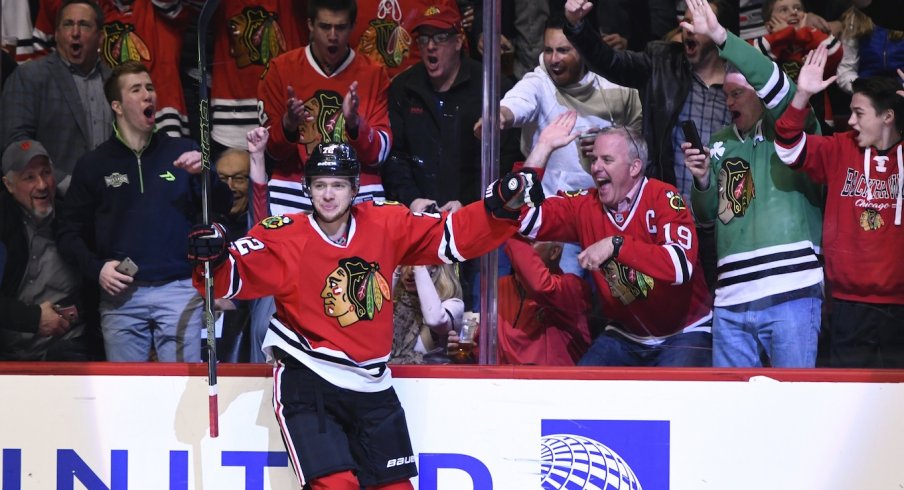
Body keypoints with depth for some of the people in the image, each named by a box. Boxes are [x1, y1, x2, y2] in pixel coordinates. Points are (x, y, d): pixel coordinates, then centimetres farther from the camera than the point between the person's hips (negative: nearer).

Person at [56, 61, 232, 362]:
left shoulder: (182, 152, 11)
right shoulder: (94, 165, 10)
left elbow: (222, 208, 7)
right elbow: (69, 232, 10)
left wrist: (204, 174, -11)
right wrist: (96, 268, -7)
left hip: (179, 290, 0)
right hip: (121, 294, 0)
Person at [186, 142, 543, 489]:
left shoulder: (385, 225, -1)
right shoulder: (284, 237, -10)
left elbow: (453, 237, 0)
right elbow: (233, 277, -15)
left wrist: (502, 206, -12)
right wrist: (213, 258, -36)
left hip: (372, 386, 5)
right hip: (306, 381, -4)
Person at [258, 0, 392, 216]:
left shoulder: (373, 74, 3)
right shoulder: (282, 69, 3)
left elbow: (379, 152, -1)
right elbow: (273, 149, 3)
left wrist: (355, 122, -19)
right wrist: (288, 124, -17)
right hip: (293, 193, 0)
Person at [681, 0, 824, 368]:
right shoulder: (720, 142, 19)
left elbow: (777, 87, -17)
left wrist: (721, 37, -22)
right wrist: (702, 180, 1)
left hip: (791, 291, -6)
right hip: (731, 298, 6)